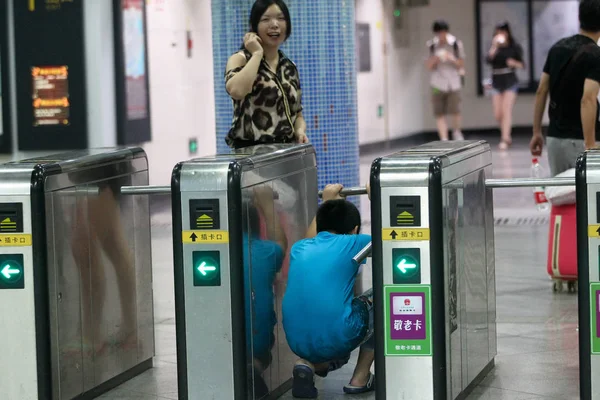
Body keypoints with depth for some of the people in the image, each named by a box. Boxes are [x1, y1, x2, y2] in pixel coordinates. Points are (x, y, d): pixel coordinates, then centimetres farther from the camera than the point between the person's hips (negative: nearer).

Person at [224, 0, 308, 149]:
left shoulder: (290, 68, 16)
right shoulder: (241, 60, 1)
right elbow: (236, 90, -22)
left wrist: (300, 131, -1)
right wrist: (257, 53, -9)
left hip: (287, 150, 5)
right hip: (250, 151, -5)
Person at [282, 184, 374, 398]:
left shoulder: (300, 248, 16)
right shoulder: (351, 244, 2)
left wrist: (327, 202, 50)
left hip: (299, 344, 5)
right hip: (337, 339, -5)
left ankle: (307, 364, 8)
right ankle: (361, 378, 21)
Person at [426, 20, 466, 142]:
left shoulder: (456, 44, 1)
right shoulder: (432, 45, 5)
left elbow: (461, 64, 5)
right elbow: (429, 67, 9)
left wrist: (452, 59, -14)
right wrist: (434, 60, -13)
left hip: (453, 83, -1)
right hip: (437, 83, 1)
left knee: (455, 111, -9)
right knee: (439, 114, -4)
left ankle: (457, 132, 20)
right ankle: (444, 140, -1)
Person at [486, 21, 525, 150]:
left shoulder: (515, 47, -1)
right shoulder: (494, 48, 4)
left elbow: (522, 65, 4)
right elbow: (488, 60, -14)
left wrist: (514, 63, -16)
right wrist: (495, 46, -21)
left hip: (510, 82, -3)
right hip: (497, 83, 3)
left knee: (507, 111, -13)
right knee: (498, 114, 4)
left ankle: (505, 139, -15)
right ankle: (507, 135, 26)